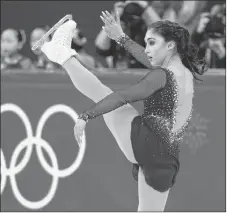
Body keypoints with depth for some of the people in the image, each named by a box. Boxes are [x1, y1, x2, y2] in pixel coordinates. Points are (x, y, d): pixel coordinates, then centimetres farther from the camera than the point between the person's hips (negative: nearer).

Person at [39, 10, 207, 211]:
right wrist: (122, 38, 38)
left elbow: (121, 98, -16)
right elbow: (152, 60, 33)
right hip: (166, 156, 8)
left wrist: (86, 116, -19)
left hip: (145, 140, -8)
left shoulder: (162, 76, -7)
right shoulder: (186, 73, 17)